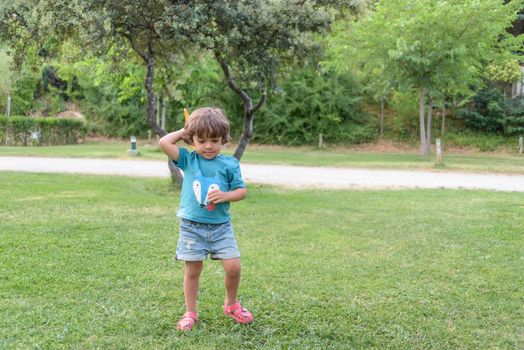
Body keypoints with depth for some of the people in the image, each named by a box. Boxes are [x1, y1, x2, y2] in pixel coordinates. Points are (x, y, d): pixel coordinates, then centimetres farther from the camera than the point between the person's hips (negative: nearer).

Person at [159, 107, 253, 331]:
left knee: (233, 267, -3)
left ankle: (231, 304, 23)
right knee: (192, 270, 7)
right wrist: (183, 132, 0)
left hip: (221, 226, 1)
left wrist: (225, 196, -15)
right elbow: (164, 143, -11)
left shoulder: (229, 164, 0)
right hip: (192, 227, 0)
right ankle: (190, 313, 22)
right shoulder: (188, 160, 0)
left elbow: (242, 191, 3)